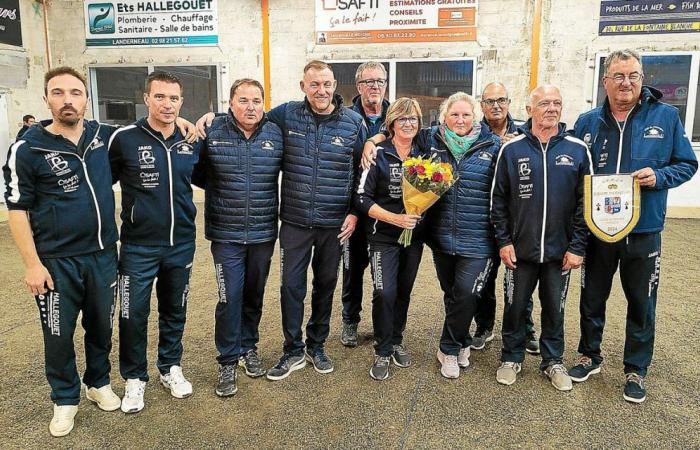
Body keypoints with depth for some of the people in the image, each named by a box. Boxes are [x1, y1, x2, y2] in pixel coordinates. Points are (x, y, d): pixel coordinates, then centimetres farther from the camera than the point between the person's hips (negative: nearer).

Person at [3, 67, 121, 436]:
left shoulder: (103, 135, 1)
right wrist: (32, 264, -11)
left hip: (104, 255, 3)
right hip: (56, 261, -3)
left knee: (101, 327, 17)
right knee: (59, 336, 9)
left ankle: (99, 383, 40)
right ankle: (65, 400, 30)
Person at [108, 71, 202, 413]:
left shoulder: (192, 141, 2)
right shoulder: (124, 138, -9)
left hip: (181, 244, 3)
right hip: (138, 247, -3)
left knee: (175, 311, 16)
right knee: (133, 315, 6)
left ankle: (170, 367, 35)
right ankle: (134, 378, 26)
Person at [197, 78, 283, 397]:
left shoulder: (275, 134, 0)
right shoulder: (212, 132, -5)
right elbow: (196, 170, 5)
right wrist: (221, 192, 1)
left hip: (263, 233, 2)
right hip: (226, 234, -2)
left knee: (254, 294, 15)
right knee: (230, 297, -2)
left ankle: (249, 348, 35)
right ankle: (228, 362, 15)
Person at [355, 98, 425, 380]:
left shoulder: (423, 155, 6)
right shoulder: (379, 155, -7)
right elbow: (362, 198, -12)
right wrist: (394, 218, -20)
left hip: (414, 235, 4)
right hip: (384, 237, -4)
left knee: (404, 291, 13)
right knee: (385, 293, -11)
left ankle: (396, 341, 31)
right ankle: (382, 352, 7)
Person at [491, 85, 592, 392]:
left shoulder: (577, 150, -1)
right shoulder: (512, 149, -3)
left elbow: (585, 201, 0)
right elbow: (498, 199, 0)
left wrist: (577, 247, -4)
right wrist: (503, 241, -4)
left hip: (560, 251, 1)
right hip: (520, 249, 0)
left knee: (555, 309, 14)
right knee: (515, 306, 12)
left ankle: (553, 360, 33)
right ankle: (511, 357, 31)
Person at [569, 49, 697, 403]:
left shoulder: (666, 116, -2)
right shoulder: (587, 122, 2)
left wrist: (659, 176, -17)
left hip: (643, 232, -1)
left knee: (642, 305, 11)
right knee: (592, 300, 14)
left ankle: (635, 371, 29)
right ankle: (590, 356, 35)